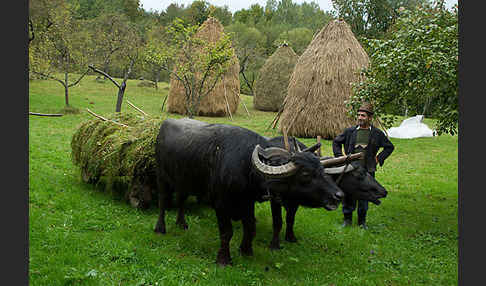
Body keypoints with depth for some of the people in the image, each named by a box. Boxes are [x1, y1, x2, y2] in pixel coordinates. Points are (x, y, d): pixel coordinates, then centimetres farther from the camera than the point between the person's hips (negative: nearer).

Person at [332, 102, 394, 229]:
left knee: (364, 197, 6)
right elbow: (336, 142, 16)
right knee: (348, 195, 4)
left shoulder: (377, 134, 1)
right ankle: (347, 219, 20)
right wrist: (339, 156, 5)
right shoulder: (350, 131, 3)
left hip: (367, 170, -1)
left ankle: (362, 221, 20)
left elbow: (389, 147, 13)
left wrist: (379, 158, 4)